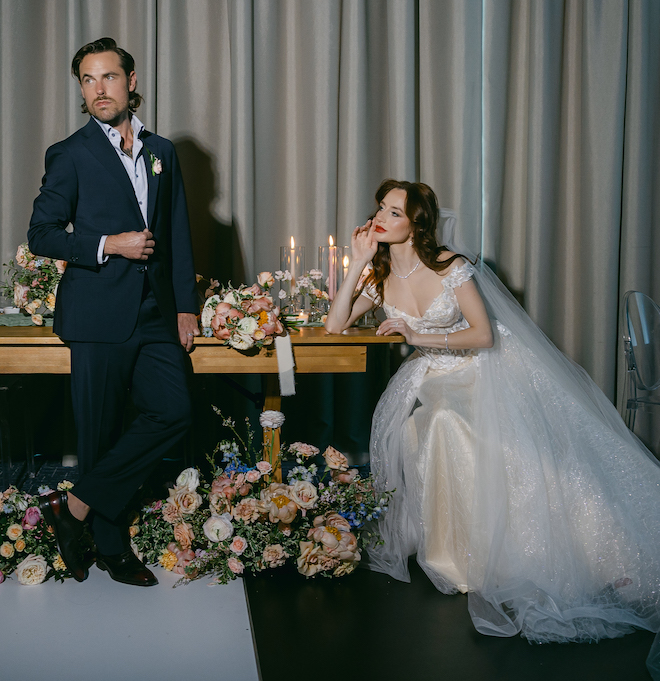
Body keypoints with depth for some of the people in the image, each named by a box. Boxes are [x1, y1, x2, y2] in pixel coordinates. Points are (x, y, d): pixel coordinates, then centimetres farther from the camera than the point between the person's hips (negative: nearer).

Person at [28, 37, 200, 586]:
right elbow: (41, 234, -2)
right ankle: (112, 548, 20)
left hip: (156, 314, 5)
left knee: (174, 413, -6)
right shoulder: (70, 155, 0)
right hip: (100, 317, -4)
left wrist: (186, 306, 9)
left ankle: (76, 505, 7)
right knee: (102, 432, 2)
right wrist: (109, 245, -14)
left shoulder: (162, 151, 14)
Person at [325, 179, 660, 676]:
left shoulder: (450, 266, -12)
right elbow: (336, 326, -4)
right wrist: (358, 263, -8)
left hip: (485, 372, -4)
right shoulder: (381, 278, 2)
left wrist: (419, 336, -22)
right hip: (434, 380, 4)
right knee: (419, 429, -24)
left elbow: (483, 335, -13)